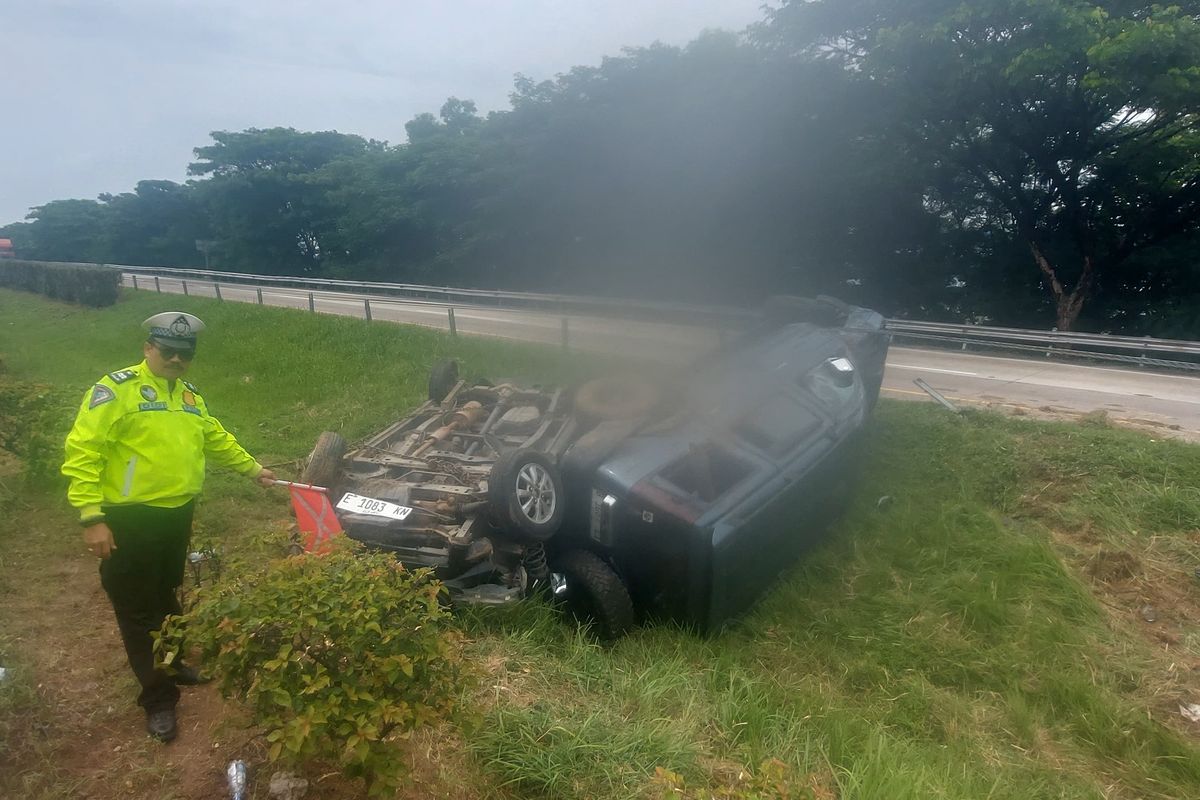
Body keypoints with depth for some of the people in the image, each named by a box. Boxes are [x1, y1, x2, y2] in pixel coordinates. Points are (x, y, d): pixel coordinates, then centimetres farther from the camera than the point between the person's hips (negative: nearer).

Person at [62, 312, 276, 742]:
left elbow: (217, 440, 24)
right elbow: (82, 453, -18)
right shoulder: (117, 389, -14)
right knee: (138, 610, 4)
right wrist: (92, 517, -21)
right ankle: (158, 698, 16)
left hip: (177, 515, 7)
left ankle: (172, 662, 43)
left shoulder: (190, 396, 10)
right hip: (131, 520, -7)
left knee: (167, 598, 23)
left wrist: (253, 468, 26)